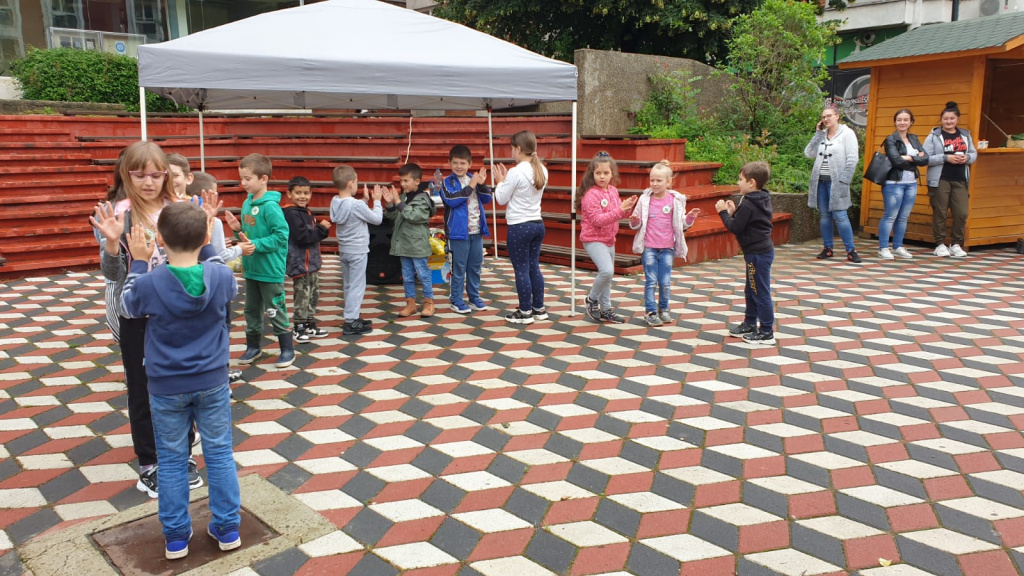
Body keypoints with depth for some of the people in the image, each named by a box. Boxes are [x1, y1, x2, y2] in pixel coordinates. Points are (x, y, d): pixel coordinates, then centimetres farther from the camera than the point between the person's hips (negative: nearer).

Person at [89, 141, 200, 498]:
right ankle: (149, 466, 26)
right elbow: (112, 273, -12)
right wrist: (112, 242, -30)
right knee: (143, 392, 11)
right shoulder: (118, 214, -10)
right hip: (138, 317, -3)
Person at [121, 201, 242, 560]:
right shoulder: (220, 276, -14)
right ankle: (227, 529, 21)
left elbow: (129, 305, 5)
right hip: (212, 382, 1)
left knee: (172, 460, 13)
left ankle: (176, 537, 23)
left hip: (166, 388, -1)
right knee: (219, 454, 12)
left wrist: (138, 263, 9)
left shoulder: (148, 284, -18)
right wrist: (206, 248, 12)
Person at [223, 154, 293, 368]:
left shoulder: (270, 206, -18)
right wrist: (238, 229, -4)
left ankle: (287, 350, 15)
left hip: (270, 270, -8)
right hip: (251, 269, 8)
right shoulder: (247, 203, 6)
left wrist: (257, 245, -24)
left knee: (275, 312, 2)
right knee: (251, 310, 17)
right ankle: (253, 347, 31)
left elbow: (281, 236, -22)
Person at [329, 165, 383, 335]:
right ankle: (351, 322, 1)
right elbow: (377, 219, -11)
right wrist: (376, 201, 0)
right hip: (357, 251, -8)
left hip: (344, 250, 8)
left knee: (349, 285, 16)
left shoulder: (335, 202, 0)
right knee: (357, 286, -1)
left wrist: (364, 199, 12)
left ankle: (353, 317, 26)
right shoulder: (357, 205, -22)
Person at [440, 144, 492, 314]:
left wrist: (482, 185, -13)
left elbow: (487, 199, 4)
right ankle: (456, 300, 10)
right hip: (458, 232, -5)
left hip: (477, 232, 5)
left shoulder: (474, 179, 8)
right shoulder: (447, 182, -5)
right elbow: (451, 200, -21)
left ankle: (474, 297, 25)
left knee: (475, 267, 13)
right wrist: (470, 187, -19)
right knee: (459, 268, 0)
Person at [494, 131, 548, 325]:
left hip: (519, 227, -7)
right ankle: (539, 308, 23)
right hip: (537, 224, 7)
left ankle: (525, 312, 11)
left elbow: (502, 199, -8)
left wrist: (500, 181, 8)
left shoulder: (516, 172, -17)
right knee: (534, 266, 16)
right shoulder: (542, 170, 5)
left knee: (521, 269, 3)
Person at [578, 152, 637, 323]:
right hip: (593, 239, -8)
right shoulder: (591, 195, -18)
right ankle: (592, 299, 0)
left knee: (608, 276, 14)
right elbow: (597, 220, -25)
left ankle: (606, 309, 27)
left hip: (609, 239, 8)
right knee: (607, 271, -23)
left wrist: (627, 208, -8)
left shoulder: (613, 191, 6)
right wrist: (619, 210, -29)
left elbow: (619, 214, 13)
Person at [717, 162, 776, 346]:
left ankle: (767, 333, 3)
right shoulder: (762, 200, 10)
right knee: (751, 291, 21)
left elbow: (735, 227, -18)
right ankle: (750, 323, 33)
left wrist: (724, 212, -7)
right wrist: (733, 212, 8)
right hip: (763, 250, 11)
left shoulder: (747, 205, -21)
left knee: (761, 292, -3)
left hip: (758, 254, -11)